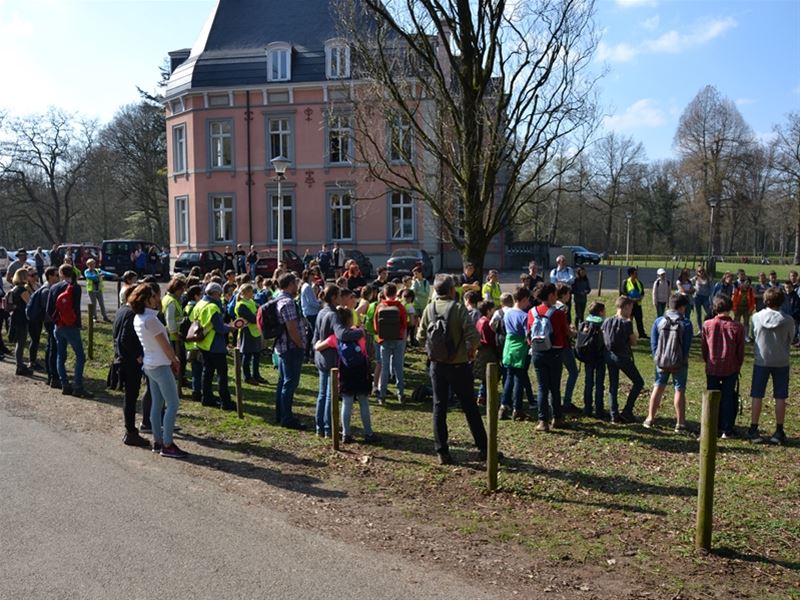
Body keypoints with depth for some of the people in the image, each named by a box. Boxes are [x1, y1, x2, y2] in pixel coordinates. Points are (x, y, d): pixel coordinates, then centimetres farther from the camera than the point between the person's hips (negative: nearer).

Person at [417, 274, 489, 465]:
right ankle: (483, 448, 15)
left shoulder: (429, 309, -2)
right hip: (458, 364, -3)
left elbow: (420, 336, 2)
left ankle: (442, 451, 10)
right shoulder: (458, 308, -14)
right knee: (470, 407, 8)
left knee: (439, 407, 9)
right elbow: (473, 335, -21)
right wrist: (471, 350, -2)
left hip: (437, 365, 3)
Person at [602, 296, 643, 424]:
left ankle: (614, 415, 10)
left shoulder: (607, 321, 3)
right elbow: (633, 342, -6)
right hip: (623, 356, -6)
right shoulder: (627, 323, -14)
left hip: (609, 355, 6)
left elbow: (603, 339, 7)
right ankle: (627, 411, 4)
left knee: (613, 386, 12)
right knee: (638, 382, 9)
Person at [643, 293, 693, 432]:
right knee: (679, 390, 6)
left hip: (661, 362, 3)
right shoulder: (686, 323, -13)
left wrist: (657, 358, 8)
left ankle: (650, 418, 21)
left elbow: (653, 343, -2)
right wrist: (683, 360, 5)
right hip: (679, 363, -3)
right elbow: (687, 346, -10)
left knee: (658, 388, 15)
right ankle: (680, 423, 10)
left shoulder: (658, 321, -5)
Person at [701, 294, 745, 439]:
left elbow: (704, 348, 1)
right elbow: (740, 351, -2)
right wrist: (737, 367, 13)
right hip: (730, 369, -1)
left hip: (712, 368, 1)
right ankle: (727, 430, 11)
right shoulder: (737, 327, -12)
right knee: (728, 398, 8)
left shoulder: (707, 325, -9)